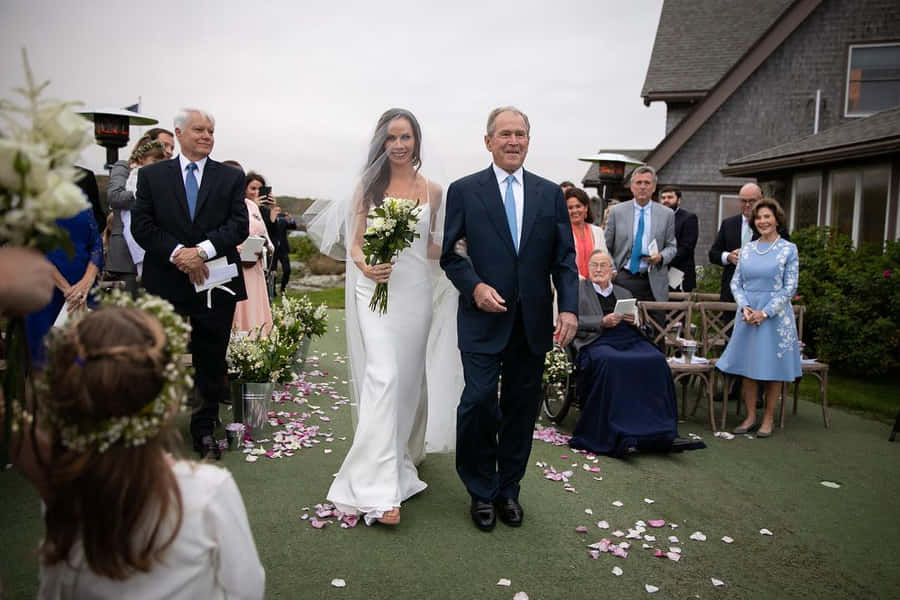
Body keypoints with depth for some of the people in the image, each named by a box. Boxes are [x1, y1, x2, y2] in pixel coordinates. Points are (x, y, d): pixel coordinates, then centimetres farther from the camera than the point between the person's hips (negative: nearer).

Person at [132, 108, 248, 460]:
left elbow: (239, 225, -3)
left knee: (211, 362, 8)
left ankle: (205, 431, 22)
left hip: (215, 283, 0)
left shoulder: (231, 177, 7)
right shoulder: (151, 175, 8)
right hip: (167, 284, 0)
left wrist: (203, 251, -16)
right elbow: (141, 225, 0)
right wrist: (177, 254, -14)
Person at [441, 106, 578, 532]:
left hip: (533, 321, 3)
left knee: (522, 408, 9)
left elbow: (564, 258, 7)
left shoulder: (550, 194, 10)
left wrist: (568, 308, -5)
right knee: (479, 401, -6)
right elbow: (450, 253, 2)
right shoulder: (463, 191, 3)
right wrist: (475, 286, -15)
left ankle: (508, 489, 26)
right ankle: (481, 491, 15)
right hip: (484, 319, -2)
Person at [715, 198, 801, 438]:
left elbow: (790, 288, -5)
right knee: (747, 366, 5)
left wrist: (765, 312, -13)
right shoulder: (747, 248, 10)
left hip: (775, 316, -3)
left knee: (773, 368, 3)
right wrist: (745, 307, -8)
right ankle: (750, 417, 16)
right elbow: (736, 283, 8)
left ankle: (768, 419, 15)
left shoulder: (788, 249, 0)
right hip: (747, 314, 3)